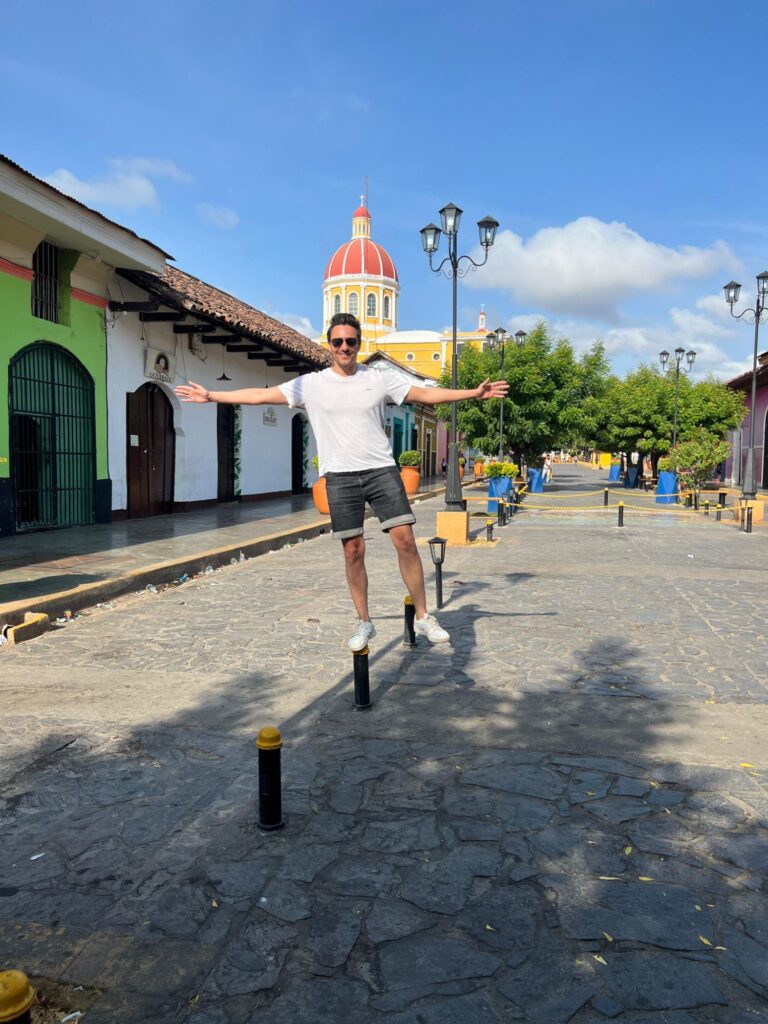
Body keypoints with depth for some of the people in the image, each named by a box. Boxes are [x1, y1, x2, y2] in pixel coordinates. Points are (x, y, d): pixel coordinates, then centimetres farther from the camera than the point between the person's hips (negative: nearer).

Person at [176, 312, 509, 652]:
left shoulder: (380, 379, 5)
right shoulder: (311, 384, 3)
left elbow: (426, 394, 6)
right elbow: (260, 395, 2)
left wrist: (473, 393, 0)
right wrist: (211, 396, -2)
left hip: (381, 470, 0)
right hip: (340, 477, 0)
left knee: (405, 539, -8)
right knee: (353, 551, 3)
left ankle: (423, 616, 5)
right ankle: (363, 622, 17)